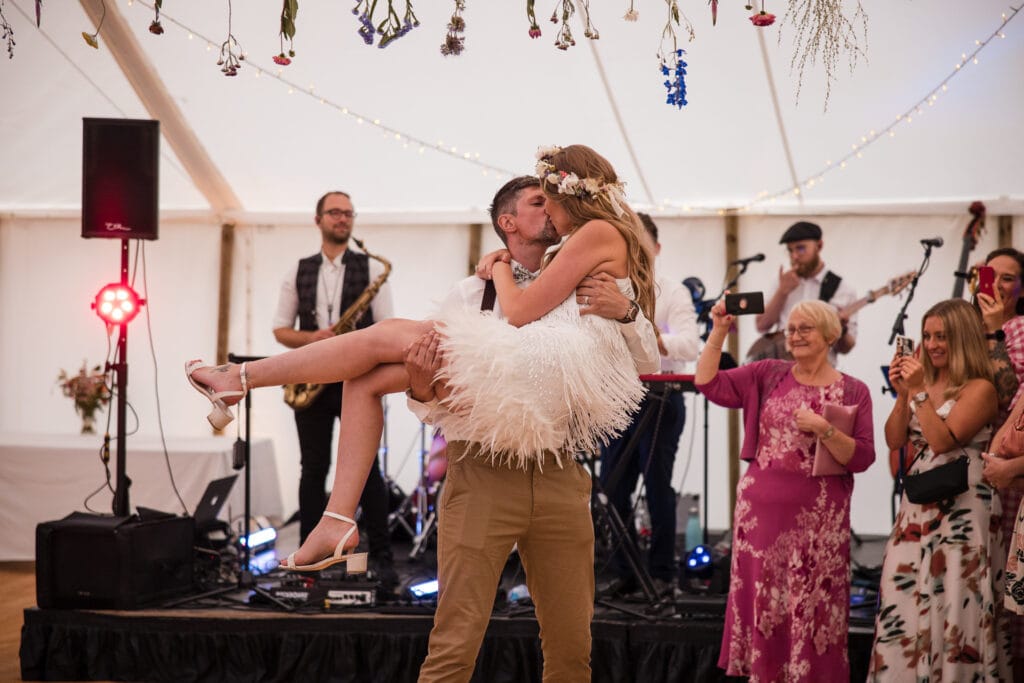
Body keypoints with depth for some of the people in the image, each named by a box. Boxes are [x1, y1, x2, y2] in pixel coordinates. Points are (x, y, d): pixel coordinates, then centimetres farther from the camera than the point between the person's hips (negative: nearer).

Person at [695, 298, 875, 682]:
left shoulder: (853, 391, 2)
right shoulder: (767, 375, 7)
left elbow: (861, 459, -4)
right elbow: (709, 384, 1)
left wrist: (824, 430, -17)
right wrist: (719, 331, -5)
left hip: (818, 517, -2)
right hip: (761, 509, 2)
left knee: (810, 607, 0)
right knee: (762, 599, 7)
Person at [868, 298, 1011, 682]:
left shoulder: (980, 389, -8)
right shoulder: (923, 384, 13)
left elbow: (943, 440, -17)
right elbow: (894, 440, 9)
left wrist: (919, 392, -18)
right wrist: (903, 394, -3)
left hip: (961, 509, -7)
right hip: (918, 505, 7)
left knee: (952, 600, -4)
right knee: (906, 598, 6)